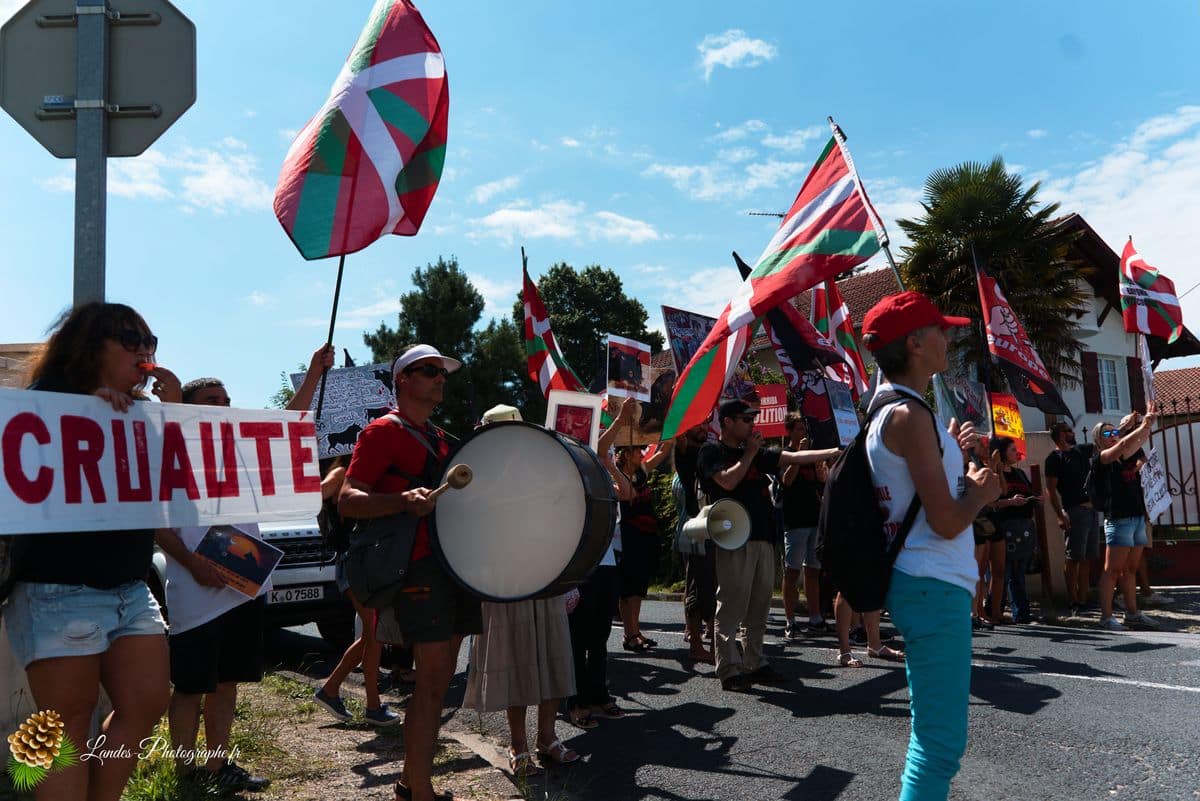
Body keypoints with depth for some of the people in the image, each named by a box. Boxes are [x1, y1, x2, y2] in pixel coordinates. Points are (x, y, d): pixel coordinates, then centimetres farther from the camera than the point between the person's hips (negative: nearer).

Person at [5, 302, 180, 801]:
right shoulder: (48, 400, -3)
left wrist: (172, 411, -2)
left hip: (130, 588, 7)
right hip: (59, 591, -6)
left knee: (147, 704, 3)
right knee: (70, 723, -1)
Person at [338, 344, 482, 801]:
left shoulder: (440, 438, 21)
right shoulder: (384, 431, -4)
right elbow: (347, 501, -14)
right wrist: (402, 501, -30)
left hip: (456, 562, 8)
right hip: (419, 566, -8)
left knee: (438, 679, 12)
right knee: (432, 681, -10)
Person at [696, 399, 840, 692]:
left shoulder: (757, 453, 19)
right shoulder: (711, 451, 1)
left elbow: (795, 457, 16)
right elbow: (728, 481, -14)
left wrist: (836, 452, 11)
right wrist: (750, 453, -4)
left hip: (763, 536, 7)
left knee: (759, 607, 10)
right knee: (731, 607, -7)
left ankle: (755, 664, 18)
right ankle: (730, 671, -4)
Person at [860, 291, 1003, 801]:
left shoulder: (888, 411, 15)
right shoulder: (910, 414, -17)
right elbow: (946, 522, -21)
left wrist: (952, 453, 12)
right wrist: (981, 491, -3)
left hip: (922, 584, 11)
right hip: (934, 587, -11)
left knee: (933, 731, 21)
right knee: (941, 739, -4)